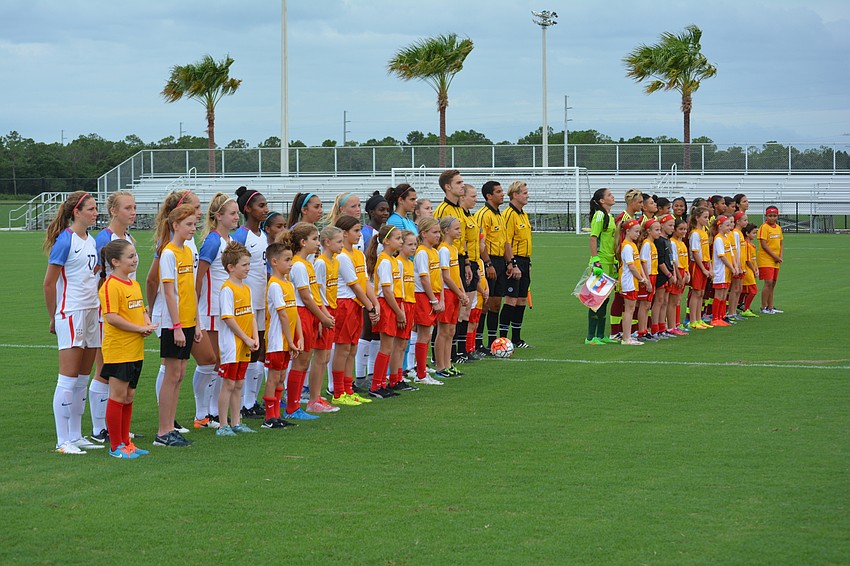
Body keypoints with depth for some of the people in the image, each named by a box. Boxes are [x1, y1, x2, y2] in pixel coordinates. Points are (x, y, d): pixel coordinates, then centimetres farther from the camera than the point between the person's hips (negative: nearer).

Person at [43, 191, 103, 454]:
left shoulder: (91, 241, 12)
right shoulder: (65, 240, -11)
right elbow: (49, 283, -8)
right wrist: (54, 318, -2)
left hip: (92, 312, 8)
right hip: (71, 314, -8)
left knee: (82, 380, 11)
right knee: (68, 380, -6)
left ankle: (76, 436, 18)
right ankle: (63, 441, -2)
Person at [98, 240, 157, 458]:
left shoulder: (134, 284, 15)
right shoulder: (110, 286, -15)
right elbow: (111, 317, -22)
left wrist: (147, 323, 3)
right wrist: (139, 328, -19)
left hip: (135, 350, 9)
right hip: (118, 350, -9)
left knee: (128, 396, 13)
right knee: (118, 396, -2)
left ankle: (125, 442, 21)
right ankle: (116, 446, 4)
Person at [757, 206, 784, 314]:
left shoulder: (778, 228, 12)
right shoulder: (764, 227, -10)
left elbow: (781, 243, 16)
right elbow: (764, 244, -15)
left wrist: (780, 256, 0)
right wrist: (775, 256, -14)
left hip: (776, 260, 7)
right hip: (766, 259, -7)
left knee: (772, 284, 11)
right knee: (768, 283, -12)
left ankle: (770, 307, 17)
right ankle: (764, 307, -7)